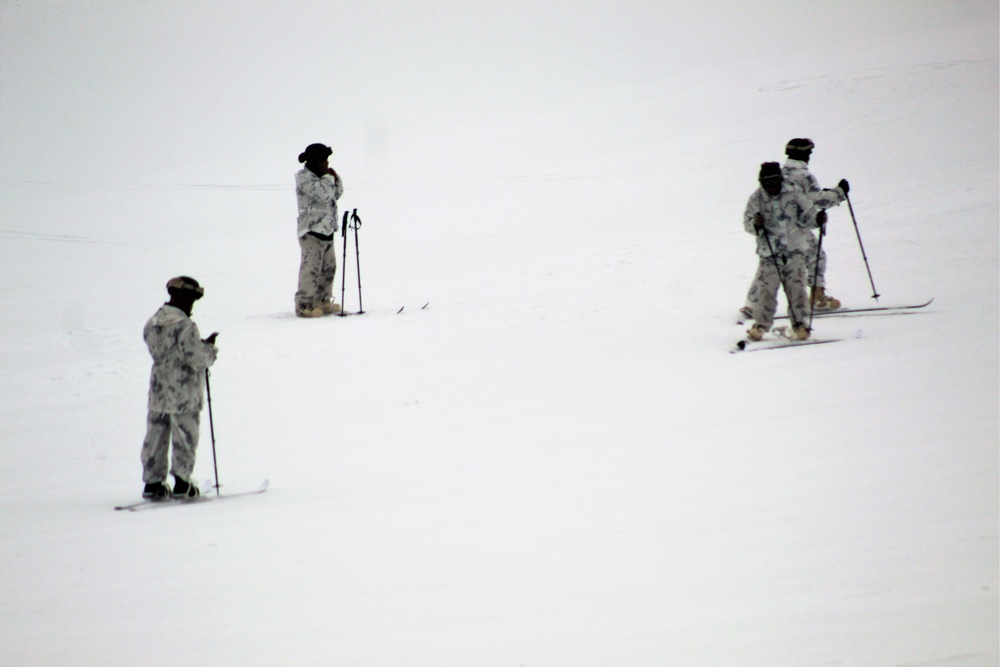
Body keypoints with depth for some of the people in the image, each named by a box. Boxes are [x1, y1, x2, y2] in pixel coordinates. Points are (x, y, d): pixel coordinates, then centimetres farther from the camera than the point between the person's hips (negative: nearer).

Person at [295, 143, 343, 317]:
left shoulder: (320, 177, 17)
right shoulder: (305, 178, -12)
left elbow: (336, 194, 22)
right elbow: (323, 194, -24)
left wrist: (336, 178, 6)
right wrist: (328, 178, -9)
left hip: (326, 229, 10)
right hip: (312, 229, -10)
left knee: (329, 267, 14)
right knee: (311, 267, -11)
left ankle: (323, 301, 23)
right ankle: (304, 305, -8)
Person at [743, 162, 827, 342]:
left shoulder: (793, 194, -1)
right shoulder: (756, 199, 0)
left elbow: (806, 213, 4)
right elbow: (747, 223, 3)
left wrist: (817, 218, -16)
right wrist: (756, 225, -19)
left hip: (794, 251, 0)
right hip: (769, 253, 0)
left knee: (796, 287, -4)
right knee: (765, 289, -2)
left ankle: (799, 324, 7)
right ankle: (761, 324, 14)